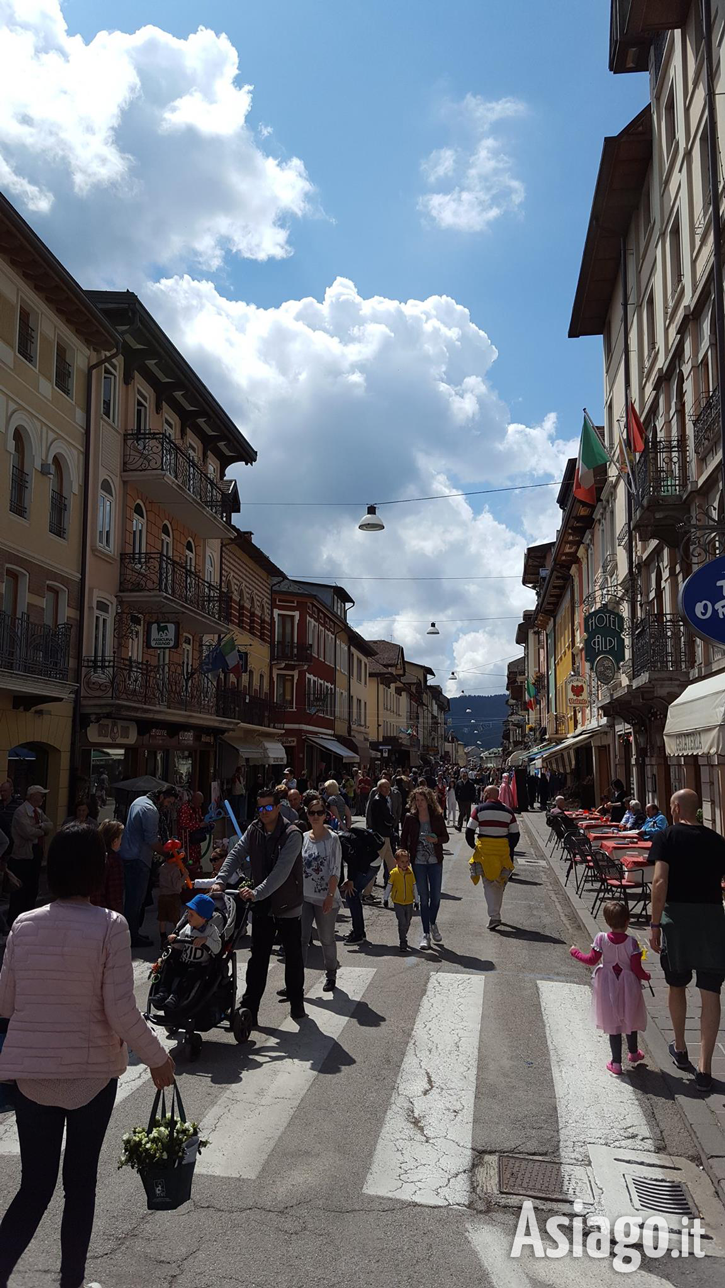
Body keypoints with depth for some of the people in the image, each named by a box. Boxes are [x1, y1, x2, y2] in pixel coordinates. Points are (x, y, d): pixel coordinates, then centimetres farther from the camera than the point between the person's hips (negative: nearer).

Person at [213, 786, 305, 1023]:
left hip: (287, 906, -4)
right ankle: (249, 1009, 12)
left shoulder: (291, 835, -18)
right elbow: (236, 854, -8)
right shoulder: (254, 830, 0)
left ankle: (297, 1005, 26)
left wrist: (257, 892, -36)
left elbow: (281, 871, -27)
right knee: (258, 958, 7)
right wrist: (221, 880, -24)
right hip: (262, 906, 4)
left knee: (293, 958, 10)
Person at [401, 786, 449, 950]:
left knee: (436, 896, 5)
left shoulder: (437, 817, -2)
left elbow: (446, 837, 5)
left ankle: (433, 924, 33)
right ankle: (425, 933, 12)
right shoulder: (410, 818, -2)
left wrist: (436, 839, -15)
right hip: (418, 862, -1)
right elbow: (403, 839, 3)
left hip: (435, 861, 1)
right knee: (424, 897, 2)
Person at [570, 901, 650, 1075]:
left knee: (613, 1023, 10)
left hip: (608, 987, 0)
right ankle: (633, 1053, 42)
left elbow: (592, 960, -10)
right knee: (630, 1019, 22)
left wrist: (575, 953, 6)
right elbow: (636, 968, -15)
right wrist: (646, 976, 7)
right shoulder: (631, 941, -18)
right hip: (628, 985, 0)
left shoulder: (601, 938, -16)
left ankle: (616, 1062, 14)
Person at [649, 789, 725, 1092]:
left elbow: (660, 881, -13)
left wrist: (655, 924, -11)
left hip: (677, 915, -2)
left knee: (677, 987, 19)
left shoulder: (665, 837, -3)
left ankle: (680, 1050, 35)